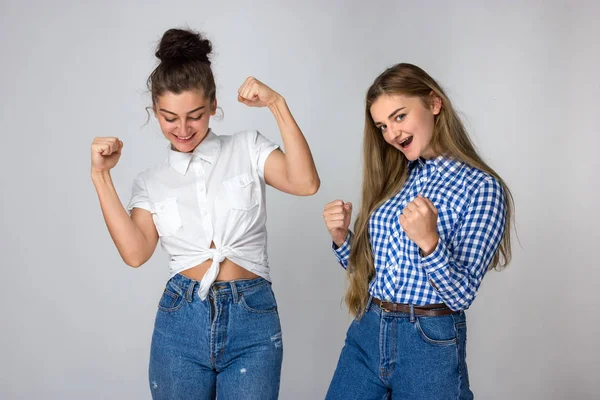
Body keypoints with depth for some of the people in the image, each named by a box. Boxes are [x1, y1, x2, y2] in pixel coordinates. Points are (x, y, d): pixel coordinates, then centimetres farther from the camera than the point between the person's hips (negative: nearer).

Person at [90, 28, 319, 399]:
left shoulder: (248, 149, 4)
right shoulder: (152, 181, 10)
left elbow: (306, 183, -12)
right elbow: (135, 252, -4)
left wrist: (278, 104, -16)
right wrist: (101, 175, -4)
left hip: (252, 318, -2)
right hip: (181, 320, 2)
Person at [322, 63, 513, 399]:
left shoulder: (481, 187, -11)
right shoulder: (391, 179, 6)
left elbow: (462, 295, -15)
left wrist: (429, 241, -30)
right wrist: (342, 238, -6)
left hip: (430, 344, -5)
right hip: (367, 333, 5)